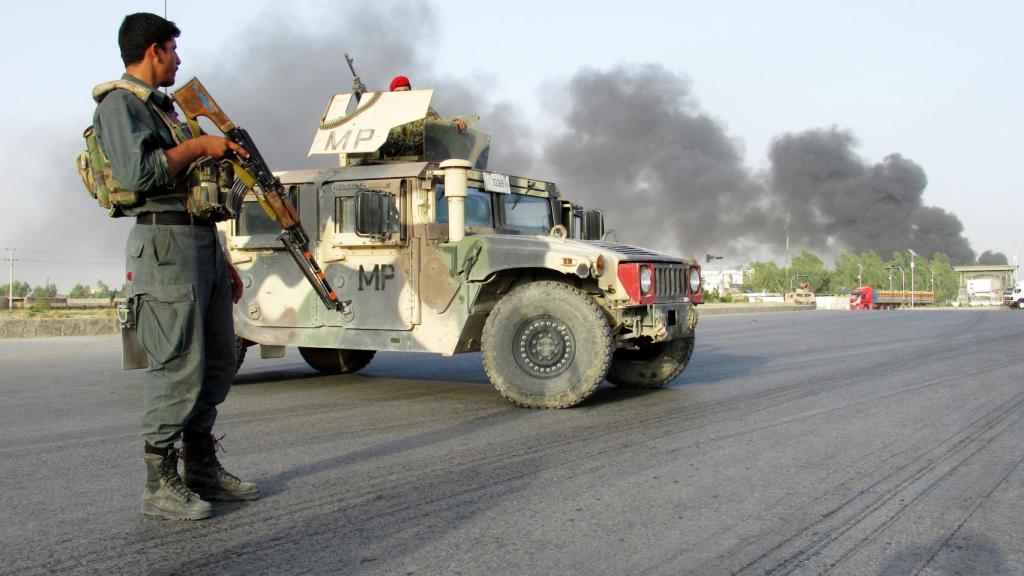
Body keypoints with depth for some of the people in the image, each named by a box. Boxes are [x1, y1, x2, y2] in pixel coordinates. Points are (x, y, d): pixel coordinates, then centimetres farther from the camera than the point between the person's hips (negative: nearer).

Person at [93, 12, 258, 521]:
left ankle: (202, 468, 18)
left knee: (218, 361, 9)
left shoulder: (163, 108, 27)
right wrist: (199, 145, -9)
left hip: (203, 242, 10)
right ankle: (160, 484, 0)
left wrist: (224, 261, 22)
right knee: (180, 365, -10)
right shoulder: (119, 103, -2)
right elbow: (137, 173, -21)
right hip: (166, 243, -9)